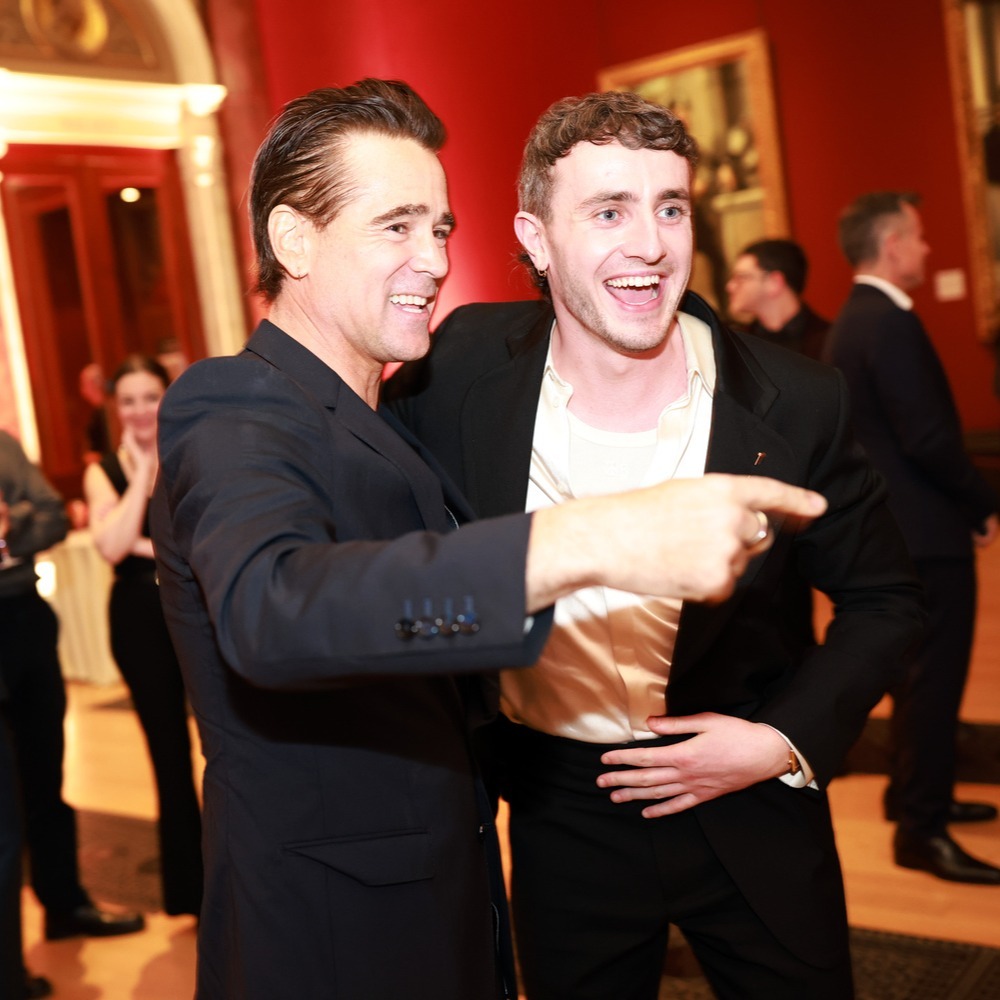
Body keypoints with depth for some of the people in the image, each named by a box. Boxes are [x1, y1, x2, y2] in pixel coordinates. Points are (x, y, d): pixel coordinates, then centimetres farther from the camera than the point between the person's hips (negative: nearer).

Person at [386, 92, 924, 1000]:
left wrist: (789, 740, -13)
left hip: (749, 808, 0)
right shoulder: (464, 366, -13)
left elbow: (881, 597, -1)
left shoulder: (793, 403, -15)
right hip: (559, 814, 1)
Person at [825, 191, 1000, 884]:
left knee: (921, 667, 21)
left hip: (894, 523, 10)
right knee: (935, 675, -2)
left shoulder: (853, 320, 12)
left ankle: (914, 793, 35)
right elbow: (928, 438, -25)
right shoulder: (889, 323, -20)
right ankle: (922, 829, 7)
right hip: (924, 530, -10)